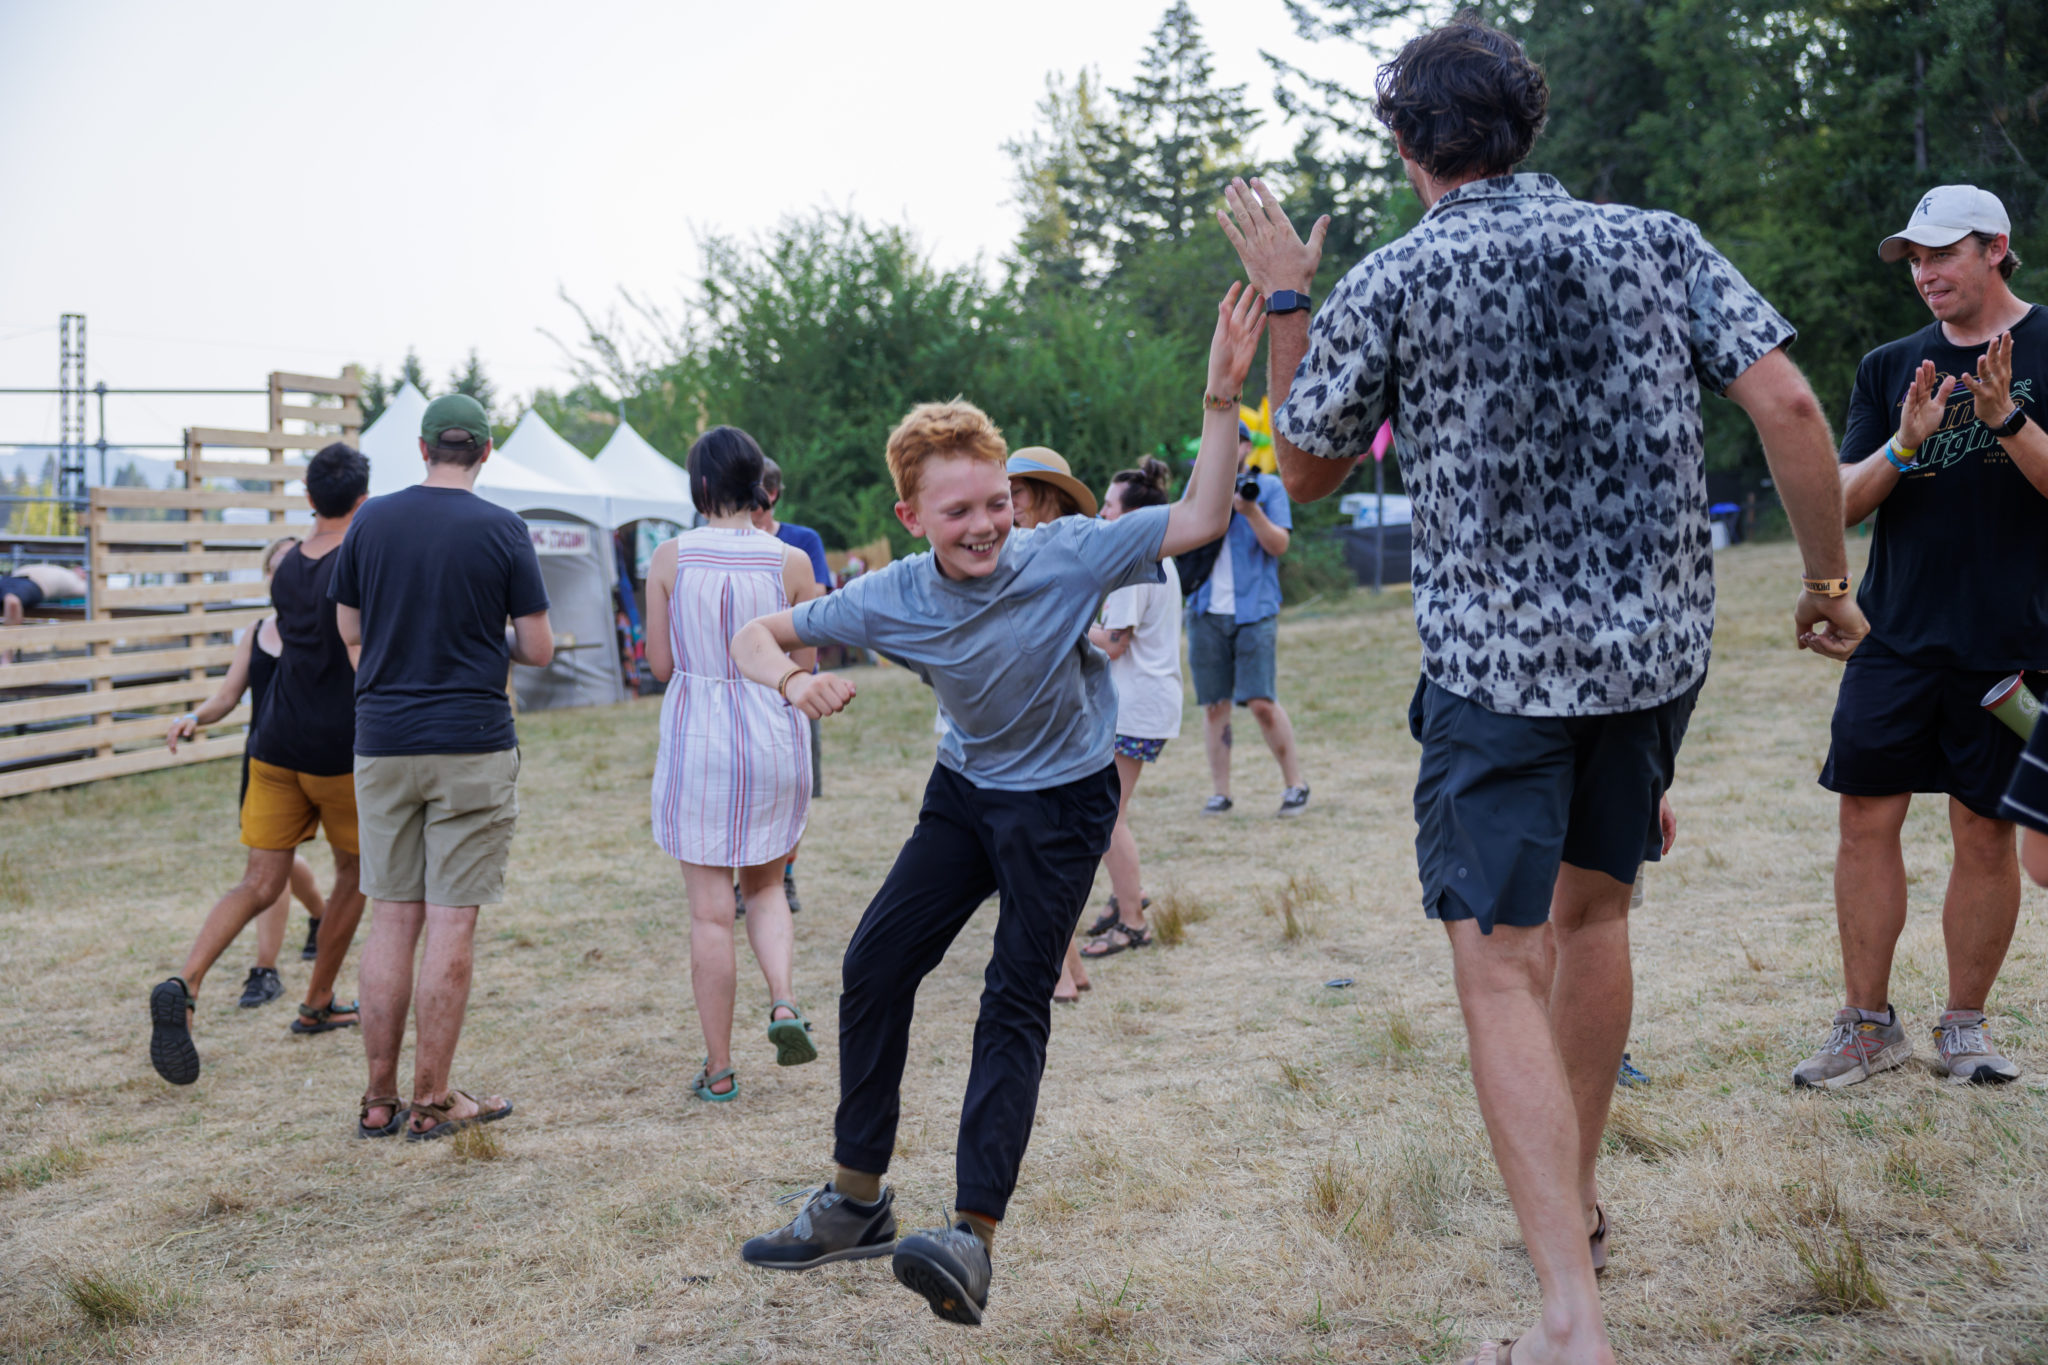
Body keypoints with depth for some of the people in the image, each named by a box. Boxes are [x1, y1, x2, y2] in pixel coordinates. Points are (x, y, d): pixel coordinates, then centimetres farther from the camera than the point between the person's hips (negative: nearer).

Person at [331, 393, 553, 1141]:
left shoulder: (372, 521, 3)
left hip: (382, 743, 4)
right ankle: (432, 1100, 6)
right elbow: (539, 650, -3)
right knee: (452, 925, 1)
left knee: (391, 920, 9)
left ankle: (380, 1099, 13)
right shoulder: (501, 531, -6)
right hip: (471, 747, -3)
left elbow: (349, 629, 12)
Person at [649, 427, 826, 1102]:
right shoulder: (791, 562, -5)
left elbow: (660, 664, -1)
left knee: (709, 908, 5)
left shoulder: (670, 558, -6)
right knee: (765, 884, 22)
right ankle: (783, 1002, -3)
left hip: (696, 739, -1)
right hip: (774, 740, 1)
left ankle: (718, 1069, 10)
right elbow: (804, 671, 1)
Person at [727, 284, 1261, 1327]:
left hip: (1063, 799, -4)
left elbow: (1200, 520, -26)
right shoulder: (891, 600, -15)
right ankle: (857, 1199, 18)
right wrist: (793, 680, -28)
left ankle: (972, 1239, -15)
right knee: (874, 965, 2)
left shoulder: (1063, 557, -23)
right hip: (965, 790, 5)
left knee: (1015, 1000, -12)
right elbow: (757, 637, -5)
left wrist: (1221, 397, -38)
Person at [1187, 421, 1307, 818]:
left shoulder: (1268, 487, 6)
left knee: (1261, 702, -10)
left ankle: (1295, 784, 2)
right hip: (1207, 611, 3)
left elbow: (1279, 544, -2)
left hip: (1253, 610, -3)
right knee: (1213, 704, 3)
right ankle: (1219, 792, 10)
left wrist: (1251, 510, -17)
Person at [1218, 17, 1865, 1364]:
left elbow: (1306, 470, 8)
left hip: (1495, 658, -4)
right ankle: (1575, 1196, 39)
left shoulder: (1387, 284, -4)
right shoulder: (1657, 242, 3)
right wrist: (1829, 581, 5)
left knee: (1501, 967, -5)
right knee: (1593, 905, 23)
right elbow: (1789, 407, -5)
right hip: (1656, 642, 4)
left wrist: (1286, 304, 15)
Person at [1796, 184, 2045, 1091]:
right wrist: (1906, 443, -12)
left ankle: (1965, 1025, 16)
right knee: (1867, 818, -1)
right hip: (1896, 634, 3)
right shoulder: (1890, 368, 11)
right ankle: (1867, 1024, 9)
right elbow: (1842, 504, 5)